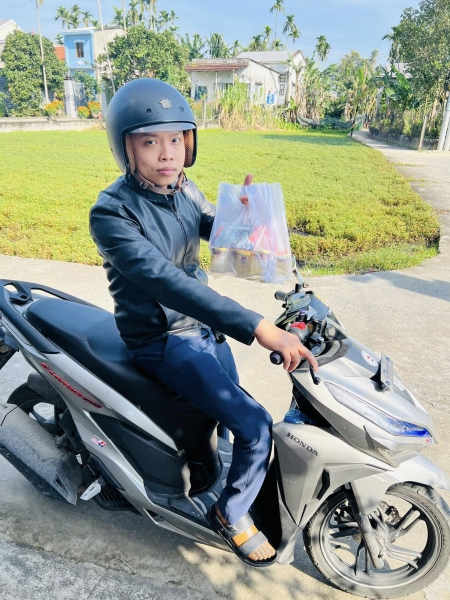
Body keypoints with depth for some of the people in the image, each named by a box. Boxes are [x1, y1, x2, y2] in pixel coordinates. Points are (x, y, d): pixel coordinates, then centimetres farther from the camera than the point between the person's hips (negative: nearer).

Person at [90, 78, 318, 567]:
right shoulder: (111, 212, -23)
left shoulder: (183, 190, -2)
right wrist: (258, 328, -44)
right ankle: (231, 514, 14)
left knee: (228, 410, 25)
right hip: (161, 339, -7)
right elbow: (164, 281, -36)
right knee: (255, 426, -14)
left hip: (203, 325, 7)